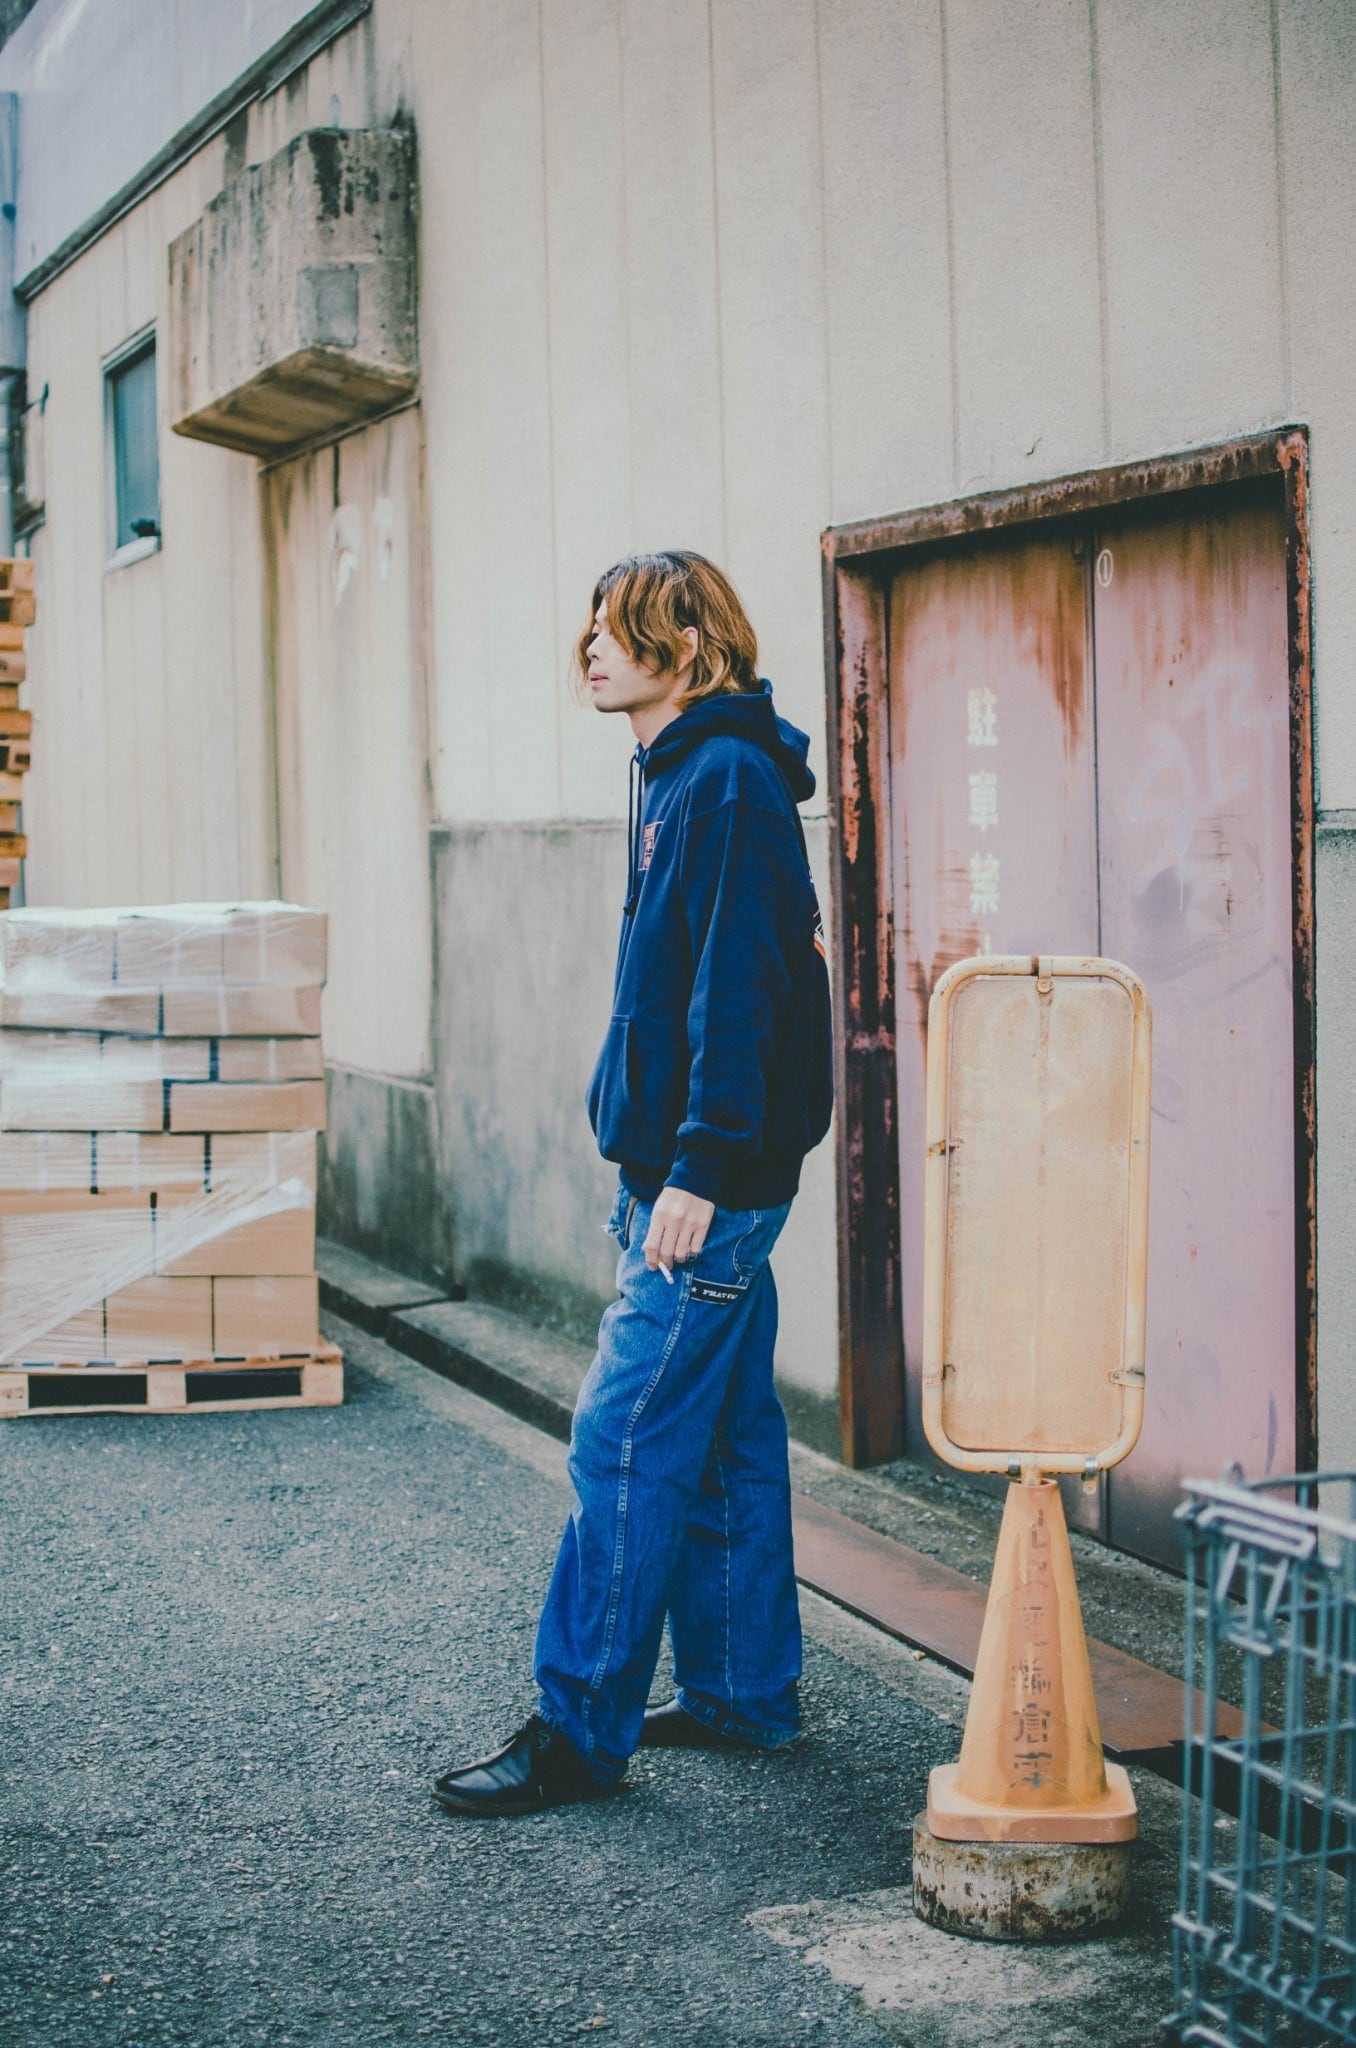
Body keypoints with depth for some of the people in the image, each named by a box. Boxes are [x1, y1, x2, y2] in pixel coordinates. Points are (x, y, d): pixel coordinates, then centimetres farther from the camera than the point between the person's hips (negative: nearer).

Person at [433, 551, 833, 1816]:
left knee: (624, 1443, -7)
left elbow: (740, 986, -21)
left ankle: (579, 1732, -1)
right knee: (726, 1439, 15)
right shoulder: (677, 776, 16)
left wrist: (699, 1169, -24)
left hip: (709, 1184, -10)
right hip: (682, 1175, 10)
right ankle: (743, 1695, 24)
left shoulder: (729, 781, -15)